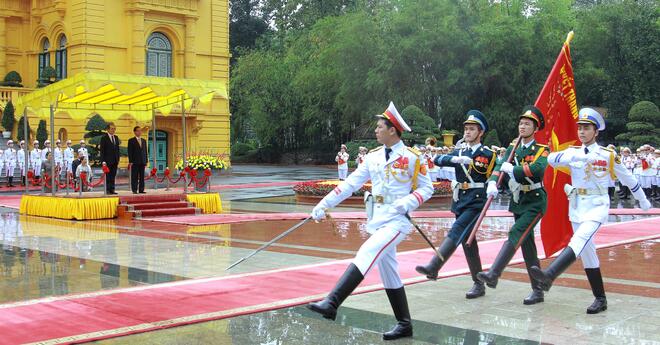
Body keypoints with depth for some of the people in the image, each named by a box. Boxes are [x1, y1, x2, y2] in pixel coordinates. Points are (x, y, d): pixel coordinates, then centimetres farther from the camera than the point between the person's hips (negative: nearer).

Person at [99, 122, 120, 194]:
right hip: (108, 161, -6)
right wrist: (103, 161, -13)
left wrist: (118, 159, 9)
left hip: (115, 161, 6)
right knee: (108, 176, -4)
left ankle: (112, 189, 8)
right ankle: (107, 189, -1)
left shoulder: (116, 137, 14)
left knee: (113, 176, 6)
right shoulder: (104, 138, -4)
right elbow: (102, 150, -7)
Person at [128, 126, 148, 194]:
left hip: (142, 162, 4)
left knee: (142, 176, 4)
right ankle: (134, 190, -1)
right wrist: (130, 161, -10)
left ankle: (141, 189, 6)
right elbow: (130, 152, -3)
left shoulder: (144, 141, 17)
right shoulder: (131, 141, 2)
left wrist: (146, 161, 9)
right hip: (135, 161, -4)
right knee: (134, 176, -3)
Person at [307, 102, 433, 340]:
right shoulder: (373, 157, 9)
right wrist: (324, 205, 0)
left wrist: (406, 203, -18)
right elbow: (350, 184, 7)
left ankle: (331, 303, -33)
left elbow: (427, 188, -1)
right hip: (377, 220, 7)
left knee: (366, 254, -25)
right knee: (388, 273, 9)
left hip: (397, 220, -7)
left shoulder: (412, 157, -6)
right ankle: (404, 325, 20)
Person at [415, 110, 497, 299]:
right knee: (467, 241, 8)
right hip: (459, 201, 6)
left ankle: (433, 268, -31)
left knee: (456, 233, -22)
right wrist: (455, 159, -18)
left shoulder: (488, 154, 0)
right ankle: (479, 284, 16)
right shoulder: (459, 152, 14)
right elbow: (438, 160, -3)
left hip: (475, 202, -6)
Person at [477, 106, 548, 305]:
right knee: (527, 245, 8)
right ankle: (538, 291, 15)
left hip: (535, 201, -6)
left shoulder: (542, 150, -4)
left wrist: (512, 169, -20)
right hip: (518, 201, 6)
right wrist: (493, 183, -25)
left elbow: (538, 169, -26)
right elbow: (500, 166, -6)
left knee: (515, 234, -22)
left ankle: (493, 275, -29)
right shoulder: (512, 149, 10)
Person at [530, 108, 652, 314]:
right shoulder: (573, 152, 5)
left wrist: (643, 201, 20)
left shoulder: (608, 155, -2)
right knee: (587, 251, 8)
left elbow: (628, 179, 10)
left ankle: (549, 275, -46)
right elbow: (552, 159, -15)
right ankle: (600, 299, 17)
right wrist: (578, 156, -30)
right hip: (576, 206, 5)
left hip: (597, 206, -5)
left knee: (580, 239, -28)